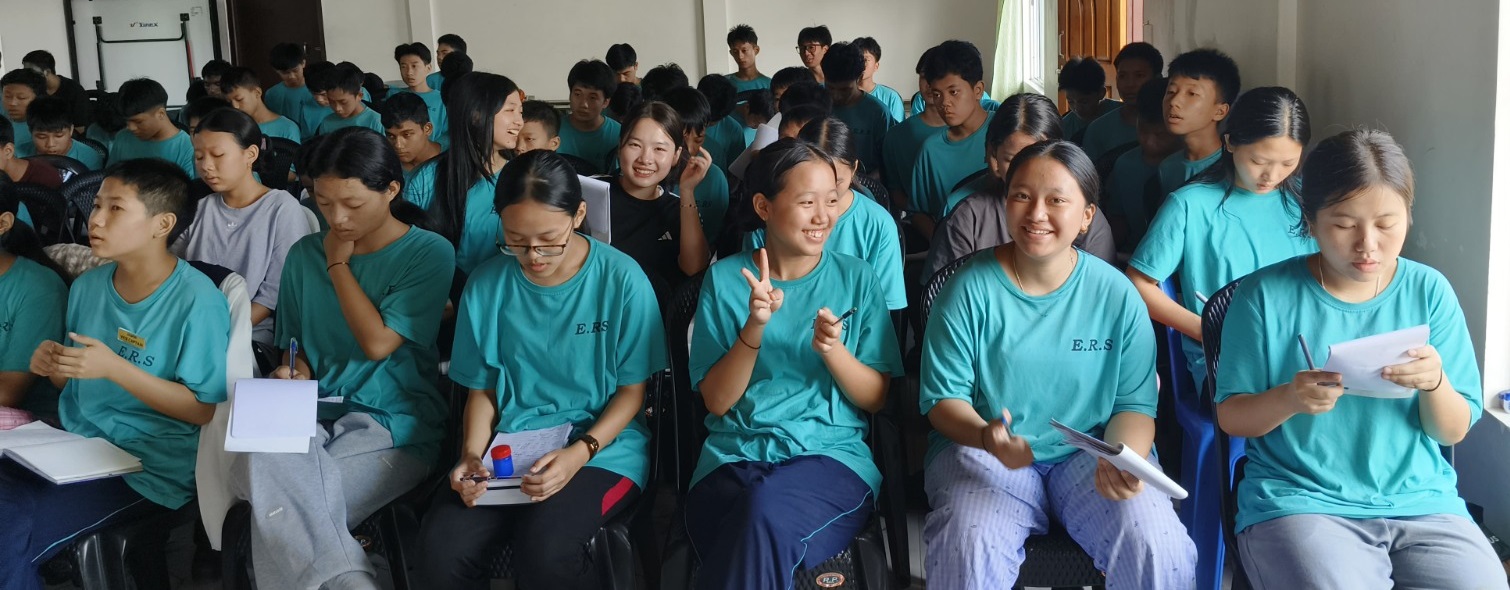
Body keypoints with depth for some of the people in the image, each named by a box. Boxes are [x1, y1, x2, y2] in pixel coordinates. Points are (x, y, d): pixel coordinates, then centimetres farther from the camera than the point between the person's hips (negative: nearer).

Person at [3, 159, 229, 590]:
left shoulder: (196, 300, -13)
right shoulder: (87, 286, 8)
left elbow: (207, 411, -13)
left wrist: (115, 368, -20)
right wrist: (53, 368, -5)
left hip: (149, 469, -6)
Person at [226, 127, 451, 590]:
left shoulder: (429, 253, -3)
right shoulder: (305, 254, 12)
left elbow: (378, 343, -12)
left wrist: (338, 264, -3)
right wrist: (294, 373, -4)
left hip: (393, 428, -4)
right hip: (315, 415, 5)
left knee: (284, 509, -28)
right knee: (256, 461, -32)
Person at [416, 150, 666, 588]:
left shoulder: (622, 279, -9)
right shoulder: (487, 285, 1)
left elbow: (632, 392, -2)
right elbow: (482, 389, 10)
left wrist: (580, 453, -19)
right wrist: (472, 454, -10)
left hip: (604, 447, -3)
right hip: (509, 451, 3)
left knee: (546, 551, -32)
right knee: (442, 549, -25)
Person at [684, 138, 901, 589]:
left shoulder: (857, 278, 7)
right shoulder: (725, 278, 6)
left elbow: (877, 398, 5)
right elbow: (716, 400, 1)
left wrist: (833, 349, -13)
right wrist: (755, 327, -14)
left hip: (832, 455, 0)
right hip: (735, 456, 0)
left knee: (768, 508, -35)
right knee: (763, 543, -34)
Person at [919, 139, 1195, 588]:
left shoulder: (1117, 294, 0)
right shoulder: (970, 289, -5)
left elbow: (1135, 403, 2)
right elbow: (942, 398, -4)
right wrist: (987, 437, -26)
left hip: (1089, 451, 2)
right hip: (983, 452, -1)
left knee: (1159, 551, -24)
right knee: (968, 546, -32)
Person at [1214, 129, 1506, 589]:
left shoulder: (1429, 291, 3)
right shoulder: (1265, 295, -4)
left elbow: (1454, 432, 6)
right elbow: (1231, 417, 0)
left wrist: (1434, 382, -16)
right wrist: (1287, 400, -21)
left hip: (1421, 499, 3)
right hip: (1299, 500, -3)